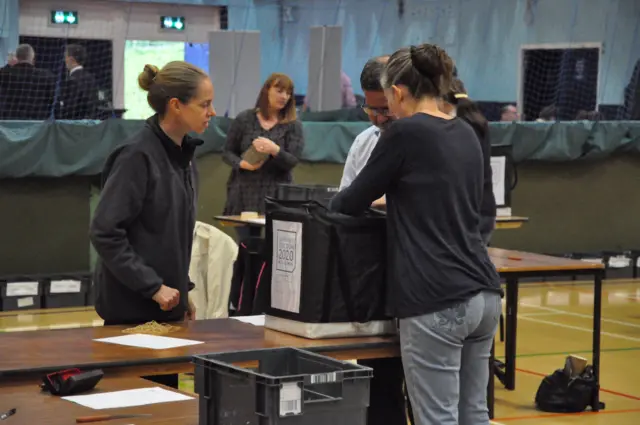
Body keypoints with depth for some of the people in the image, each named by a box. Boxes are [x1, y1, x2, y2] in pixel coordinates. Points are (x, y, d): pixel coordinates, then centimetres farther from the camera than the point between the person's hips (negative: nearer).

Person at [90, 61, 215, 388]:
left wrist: (182, 291, 15)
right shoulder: (138, 156, -16)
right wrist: (153, 286, -19)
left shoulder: (183, 154, 9)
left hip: (167, 304, 8)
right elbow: (105, 233, -20)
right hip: (133, 308, -8)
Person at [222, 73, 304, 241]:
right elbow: (227, 153, 8)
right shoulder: (244, 119, 5)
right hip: (244, 194, 0)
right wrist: (243, 164, -13)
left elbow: (292, 161, -3)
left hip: (276, 196, 0)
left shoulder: (293, 125, 5)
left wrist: (275, 150, -23)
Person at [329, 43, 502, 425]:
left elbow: (354, 200, 2)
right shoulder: (466, 135, 14)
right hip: (483, 293, 8)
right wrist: (395, 199, 40)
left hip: (438, 301, -8)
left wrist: (332, 204, 24)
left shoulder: (405, 133, -9)